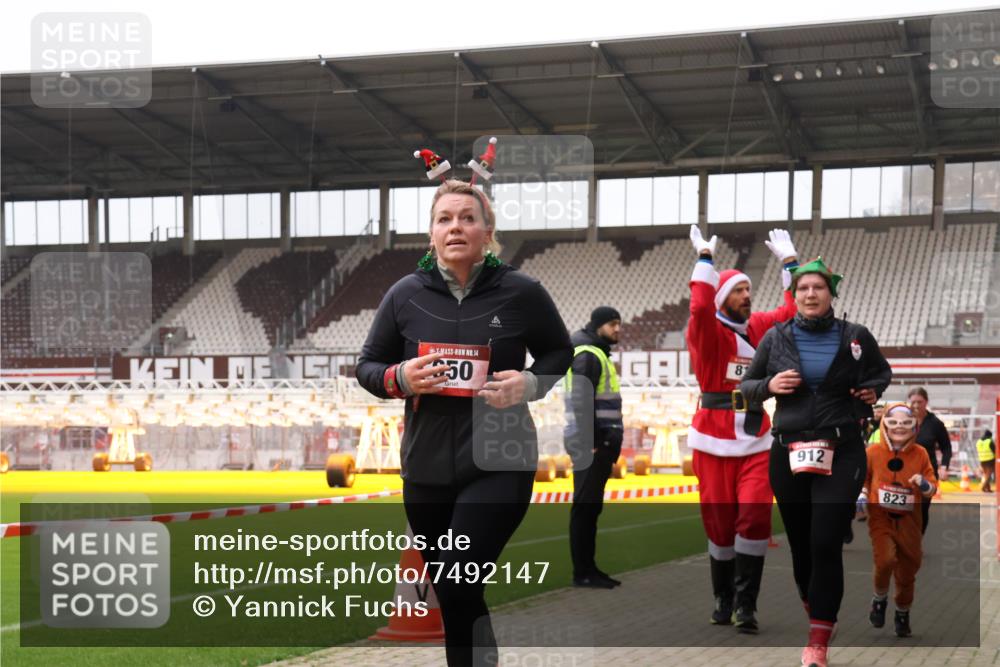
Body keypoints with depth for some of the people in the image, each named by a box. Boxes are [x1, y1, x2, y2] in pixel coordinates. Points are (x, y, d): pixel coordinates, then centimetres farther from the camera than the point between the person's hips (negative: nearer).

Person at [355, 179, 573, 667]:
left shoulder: (521, 292, -5)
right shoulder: (405, 295, 0)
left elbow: (560, 353, 10)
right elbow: (367, 365, 9)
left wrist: (528, 383, -11)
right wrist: (399, 378, -14)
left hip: (498, 464, -3)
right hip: (426, 467, 4)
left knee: (458, 588, -15)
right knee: (452, 596, 14)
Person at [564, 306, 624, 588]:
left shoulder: (599, 355, 21)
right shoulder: (587, 355, -11)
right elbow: (581, 403, -19)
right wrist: (589, 445, -22)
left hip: (600, 444, 10)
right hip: (591, 446, -10)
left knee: (591, 508, 11)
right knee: (585, 508, -7)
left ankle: (589, 568, 16)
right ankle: (582, 573, -5)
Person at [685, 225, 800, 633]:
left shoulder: (760, 328, 11)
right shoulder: (707, 332, -4)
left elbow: (795, 311, 12)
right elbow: (700, 308, -24)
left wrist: (789, 261, 12)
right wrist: (704, 257, -18)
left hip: (755, 441, 3)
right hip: (714, 441, -3)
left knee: (755, 516, -11)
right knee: (719, 521, 0)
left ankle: (745, 604, -6)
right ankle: (723, 599, 19)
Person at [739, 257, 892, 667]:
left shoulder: (855, 337, 1)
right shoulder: (776, 338, 3)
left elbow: (883, 374, 19)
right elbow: (746, 386, 13)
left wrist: (872, 391, -2)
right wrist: (769, 385, -8)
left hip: (842, 453, -2)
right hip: (789, 453, 2)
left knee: (826, 543, -12)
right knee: (800, 544, 8)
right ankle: (817, 613, 34)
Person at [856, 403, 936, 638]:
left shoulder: (920, 454, -3)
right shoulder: (874, 452, -6)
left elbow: (932, 487, 5)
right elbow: (862, 478, 10)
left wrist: (924, 485, -17)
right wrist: (861, 497, -6)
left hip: (908, 520, 2)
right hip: (880, 515, -2)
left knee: (907, 572, 10)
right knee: (886, 559, -26)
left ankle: (902, 614, 37)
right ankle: (880, 599, 3)